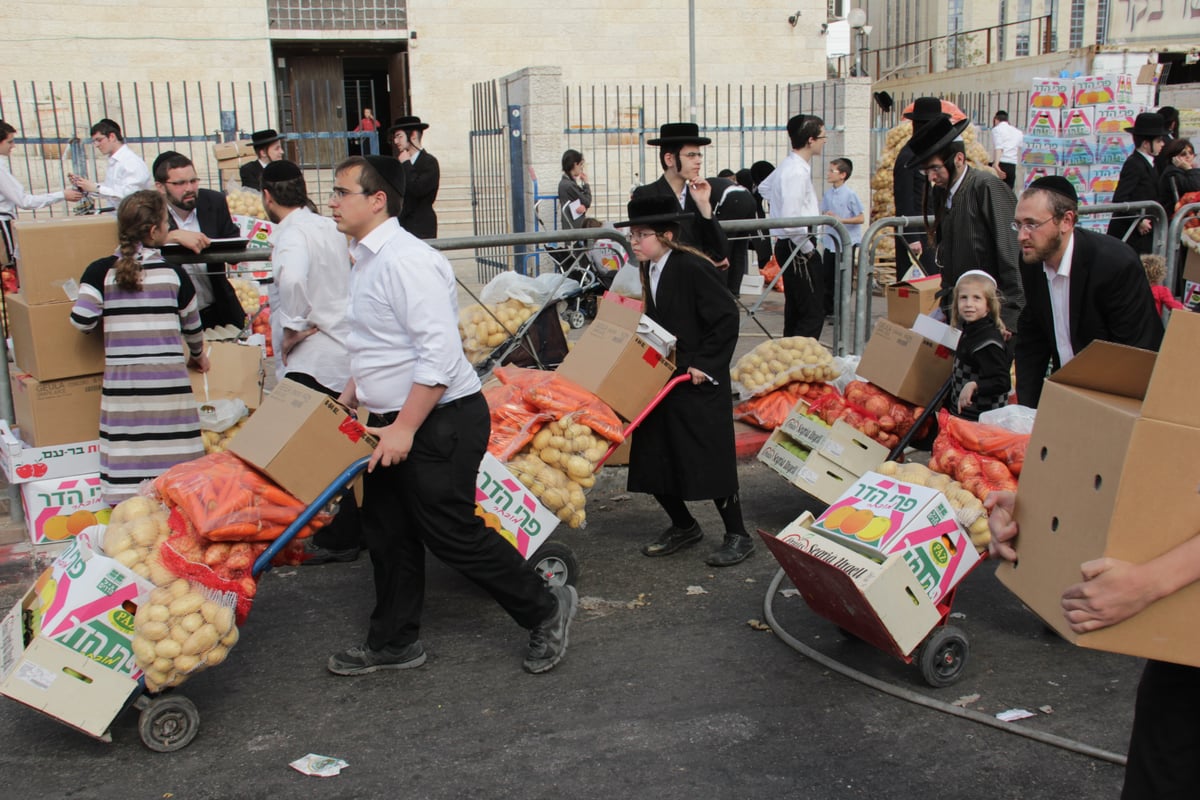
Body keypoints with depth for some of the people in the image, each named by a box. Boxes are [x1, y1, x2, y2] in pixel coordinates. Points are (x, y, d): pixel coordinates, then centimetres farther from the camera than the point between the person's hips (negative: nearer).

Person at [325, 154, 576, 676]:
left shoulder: (406, 261, -21)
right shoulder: (366, 259, 12)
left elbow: (439, 353, -27)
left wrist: (403, 429, -25)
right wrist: (346, 403, 21)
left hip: (439, 422, -10)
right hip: (392, 423, 10)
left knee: (452, 534, -2)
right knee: (387, 532, 16)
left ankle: (545, 609, 17)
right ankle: (393, 643, 32)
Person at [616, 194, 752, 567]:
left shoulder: (693, 268, -17)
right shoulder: (649, 271, 8)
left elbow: (727, 319, -17)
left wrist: (705, 365, -18)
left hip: (698, 385, -8)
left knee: (710, 460, -1)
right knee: (653, 462, 10)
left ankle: (738, 536, 15)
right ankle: (683, 526, 30)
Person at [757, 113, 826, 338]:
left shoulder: (789, 166, 12)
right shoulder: (797, 172, -19)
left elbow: (764, 187, 34)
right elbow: (791, 221, -26)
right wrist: (808, 249, -14)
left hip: (788, 246, 10)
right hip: (798, 247, -10)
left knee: (795, 311, 15)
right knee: (813, 314, -11)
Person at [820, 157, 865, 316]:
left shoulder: (850, 194, -11)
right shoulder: (828, 193, 5)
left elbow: (861, 218, -13)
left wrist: (841, 220, -22)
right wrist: (825, 216, -6)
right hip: (830, 242, 5)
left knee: (843, 279, 3)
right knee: (826, 276, 7)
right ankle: (827, 309, 20)